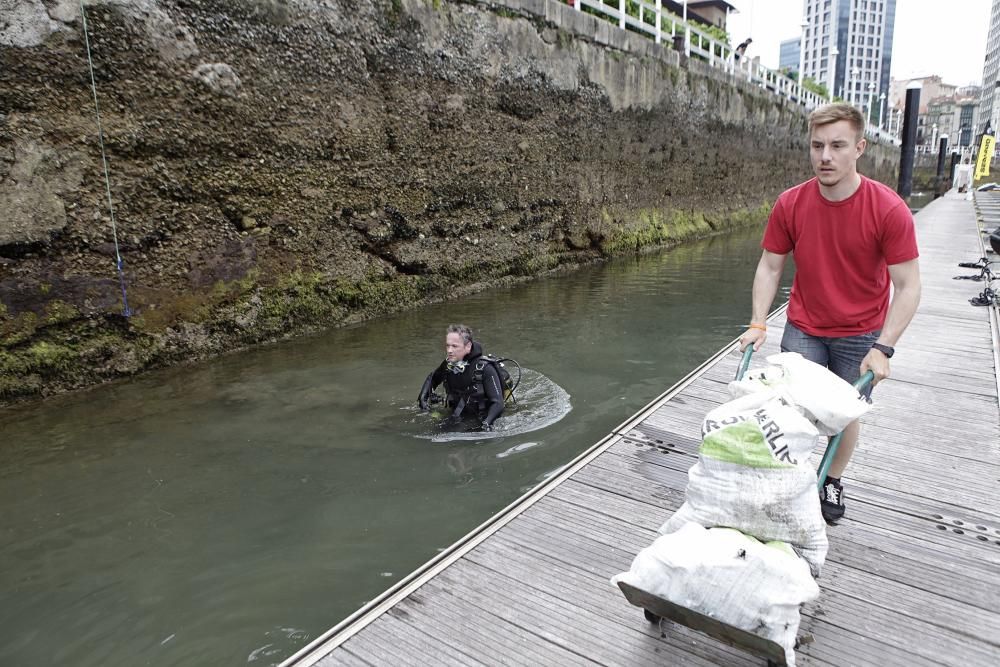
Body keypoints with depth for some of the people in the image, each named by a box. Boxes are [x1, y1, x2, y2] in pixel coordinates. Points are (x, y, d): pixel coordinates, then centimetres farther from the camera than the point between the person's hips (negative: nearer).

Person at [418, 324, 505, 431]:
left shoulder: (485, 369, -20)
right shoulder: (448, 364, -3)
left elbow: (497, 403, -22)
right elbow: (432, 379, 20)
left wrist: (487, 423, -39)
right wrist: (423, 396, 3)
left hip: (481, 420, -5)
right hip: (457, 419, 5)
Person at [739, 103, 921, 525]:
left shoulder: (889, 210, -19)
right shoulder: (790, 204, -12)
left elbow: (907, 287, -15)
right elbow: (769, 267, -3)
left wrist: (882, 348, -20)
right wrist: (758, 324, -12)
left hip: (861, 335, -1)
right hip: (803, 328, 1)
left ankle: (832, 482, 33)